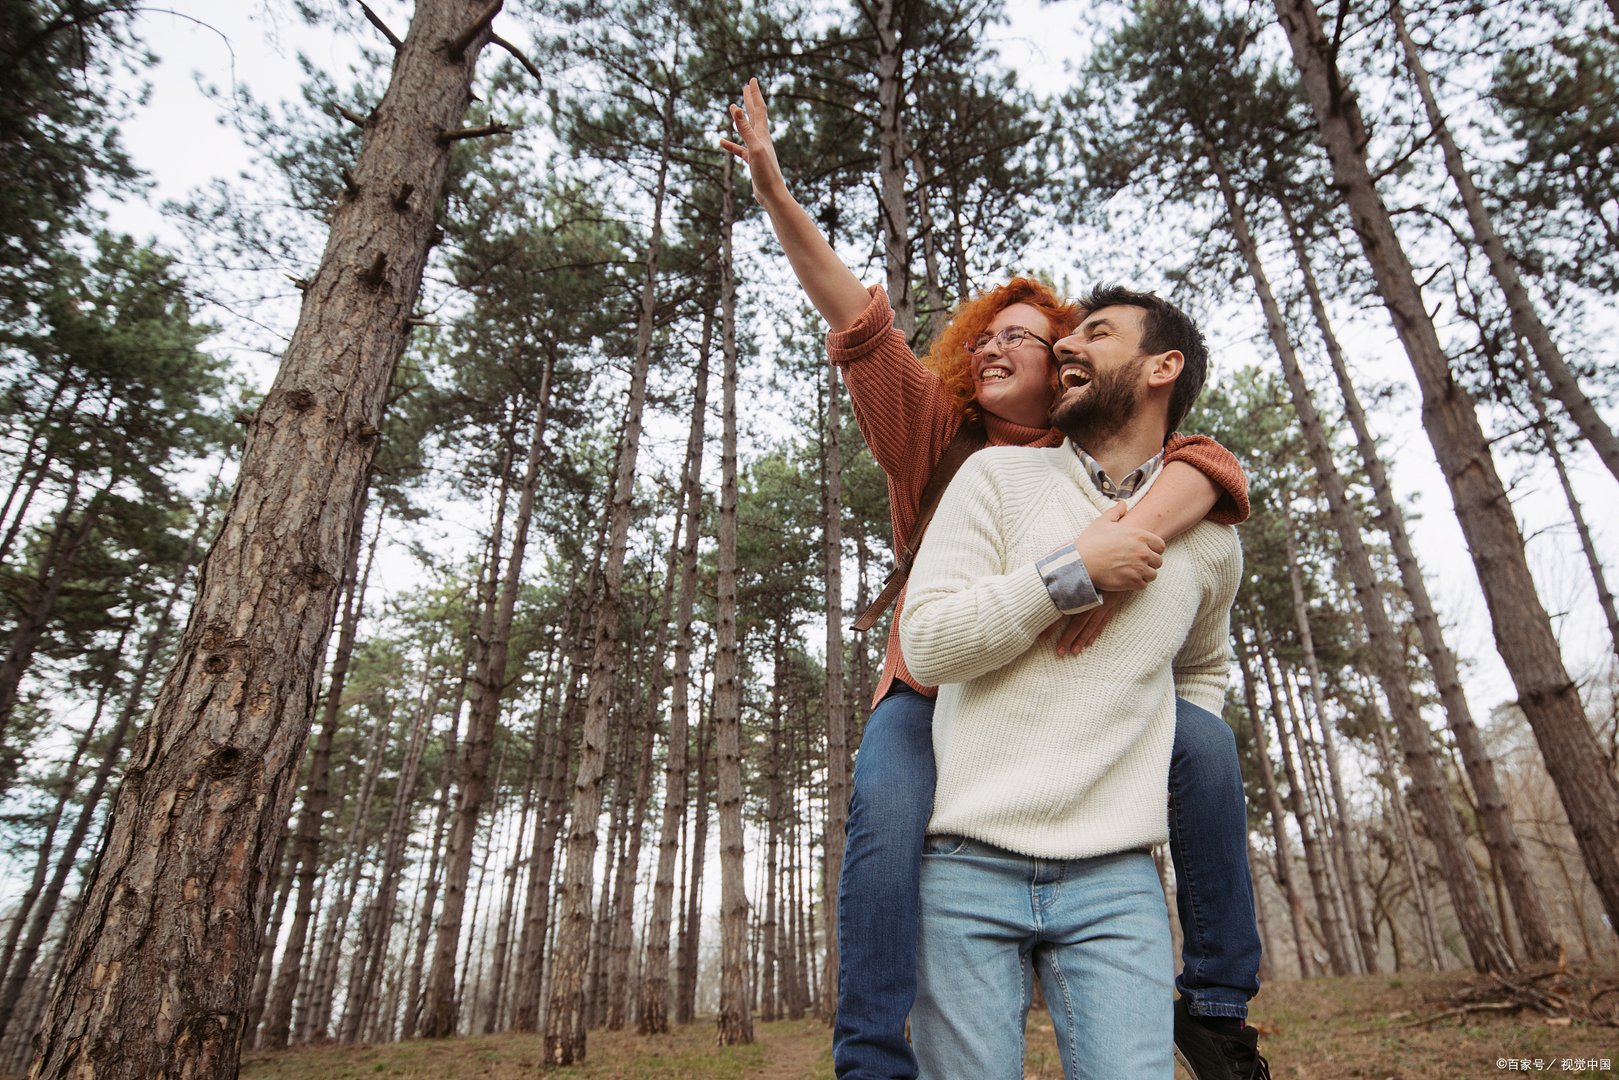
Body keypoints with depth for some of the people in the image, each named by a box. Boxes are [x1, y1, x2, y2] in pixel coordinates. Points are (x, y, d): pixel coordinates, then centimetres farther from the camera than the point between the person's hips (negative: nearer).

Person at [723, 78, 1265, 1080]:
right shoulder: (936, 435, 0)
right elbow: (859, 319, -7)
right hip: (936, 690, -1)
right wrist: (774, 190, -14)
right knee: (888, 808, -31)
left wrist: (1130, 538, -38)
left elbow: (1210, 464, -17)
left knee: (1202, 739, -19)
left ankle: (1216, 999, -1)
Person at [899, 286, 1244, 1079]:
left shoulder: (1209, 539, 10)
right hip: (968, 866, -2)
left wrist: (1186, 756, 13)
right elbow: (925, 643, -9)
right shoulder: (999, 476, 0)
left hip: (1114, 876, 2)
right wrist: (1073, 569, -13)